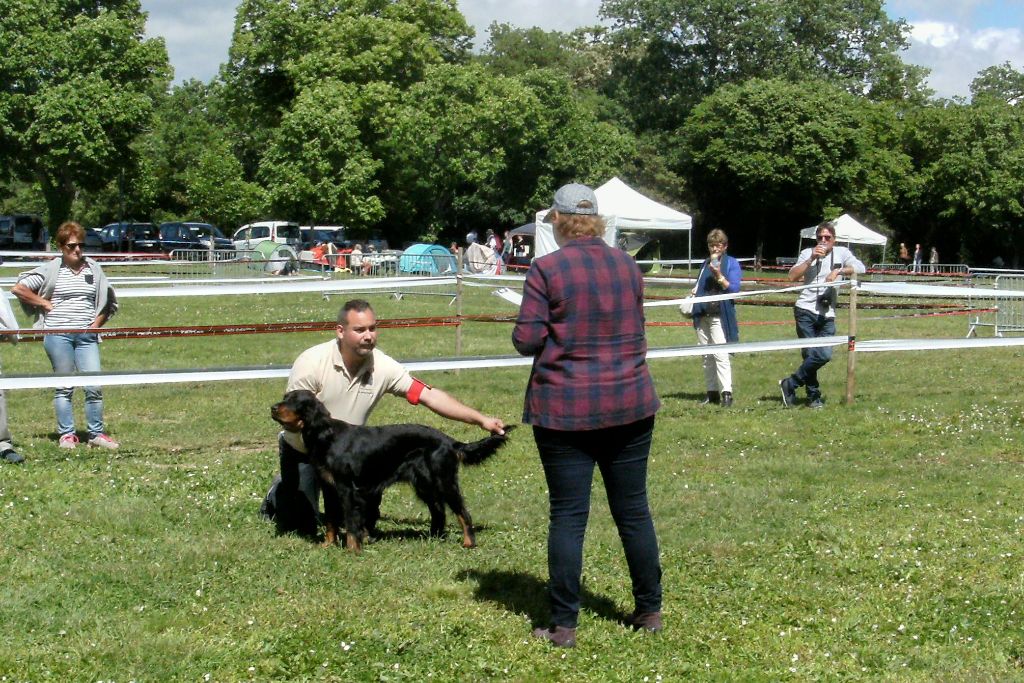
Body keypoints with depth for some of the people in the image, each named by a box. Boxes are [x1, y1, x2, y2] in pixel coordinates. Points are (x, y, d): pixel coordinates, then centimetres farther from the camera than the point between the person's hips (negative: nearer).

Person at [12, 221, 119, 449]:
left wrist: (96, 324, 6)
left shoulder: (94, 269, 9)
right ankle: (66, 434, 10)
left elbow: (108, 302, 19)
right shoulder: (51, 270, 0)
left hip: (86, 336, 2)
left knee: (94, 386, -3)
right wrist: (45, 304, -3)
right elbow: (18, 288, 0)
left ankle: (97, 434, 7)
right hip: (58, 334, -2)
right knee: (64, 387, 3)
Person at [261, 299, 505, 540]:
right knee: (301, 528, -4)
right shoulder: (311, 363, -26)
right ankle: (279, 493, 28)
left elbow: (429, 395, -17)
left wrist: (481, 419, -23)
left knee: (364, 522, 1)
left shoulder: (383, 366, -17)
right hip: (303, 450, -3)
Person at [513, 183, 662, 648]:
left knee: (568, 516, 1)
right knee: (633, 510, 13)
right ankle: (649, 610, 22)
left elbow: (526, 340, -11)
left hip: (565, 409, -4)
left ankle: (564, 625, 4)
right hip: (630, 404, 4)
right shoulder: (627, 266, 5)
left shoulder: (546, 269, -10)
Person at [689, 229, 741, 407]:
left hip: (719, 317, -6)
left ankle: (726, 393, -16)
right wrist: (693, 293, 7)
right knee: (707, 356, 7)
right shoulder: (706, 263, 16)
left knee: (720, 354, -14)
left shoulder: (732, 263, -1)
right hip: (702, 316, 6)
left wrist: (719, 276, -21)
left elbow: (734, 289, -10)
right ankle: (712, 392, 13)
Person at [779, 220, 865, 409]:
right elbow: (793, 276, -4)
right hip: (806, 310, -2)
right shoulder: (807, 253, 7)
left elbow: (860, 268, -6)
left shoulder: (841, 253, 9)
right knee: (811, 354, -8)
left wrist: (838, 271, -19)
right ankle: (814, 396, 7)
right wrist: (811, 259, -12)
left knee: (825, 354, -8)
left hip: (827, 314, 2)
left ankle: (790, 385, 5)